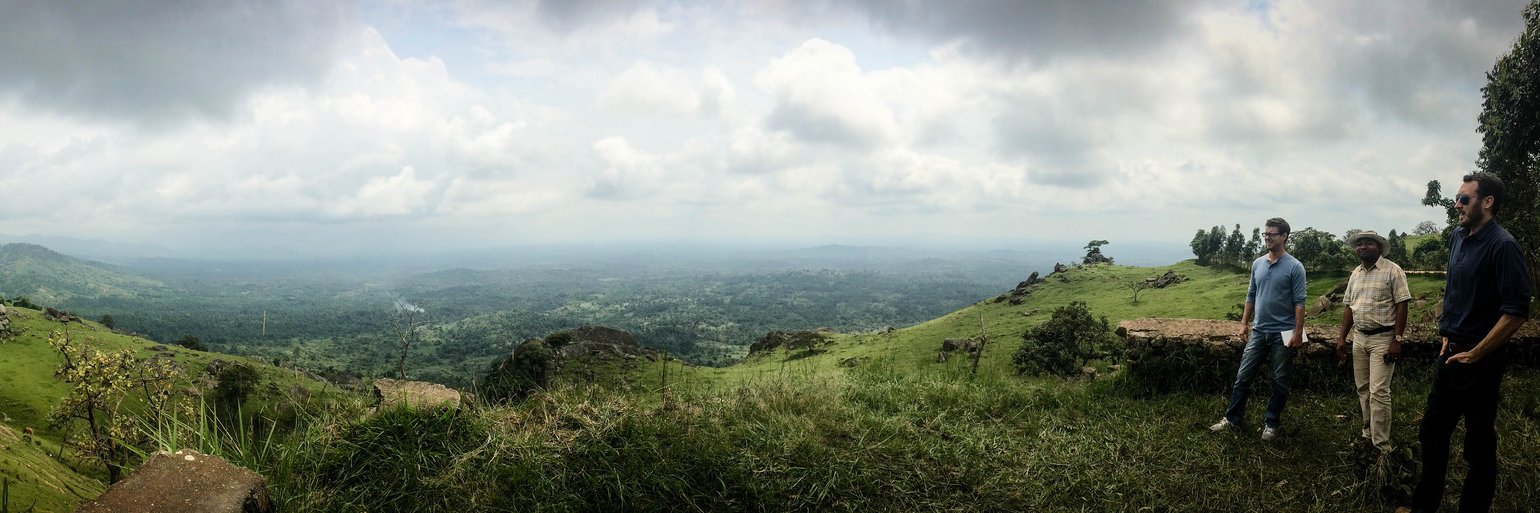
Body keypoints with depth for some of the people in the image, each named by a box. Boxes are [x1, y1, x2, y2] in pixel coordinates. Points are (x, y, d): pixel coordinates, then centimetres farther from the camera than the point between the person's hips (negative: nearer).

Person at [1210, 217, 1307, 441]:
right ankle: (1232, 420, 13)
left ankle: (1271, 423, 19)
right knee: (1242, 376, 5)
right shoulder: (1257, 264, 7)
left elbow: (1299, 302, -12)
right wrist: (1244, 323, 10)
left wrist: (1298, 333, -16)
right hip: (1258, 331, 5)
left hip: (1282, 334, -5)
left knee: (1280, 382, 7)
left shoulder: (1294, 267, -10)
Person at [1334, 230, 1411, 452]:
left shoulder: (1392, 270, -8)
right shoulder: (1355, 274, 12)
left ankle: (1381, 446, -3)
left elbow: (1401, 306, -11)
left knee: (1378, 392, -8)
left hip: (1383, 338, -6)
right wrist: (1342, 337, 11)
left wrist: (1397, 340, -16)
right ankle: (1368, 435, 22)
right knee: (1363, 389, 11)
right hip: (1359, 338, 6)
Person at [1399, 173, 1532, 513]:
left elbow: (1517, 311, -21)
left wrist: (1475, 354, -16)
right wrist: (1447, 334, 14)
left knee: (1479, 445, 6)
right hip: (1450, 353, 8)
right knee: (1432, 433, 15)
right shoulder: (1458, 239, 6)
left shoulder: (1502, 246, -17)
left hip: (1480, 361, -8)